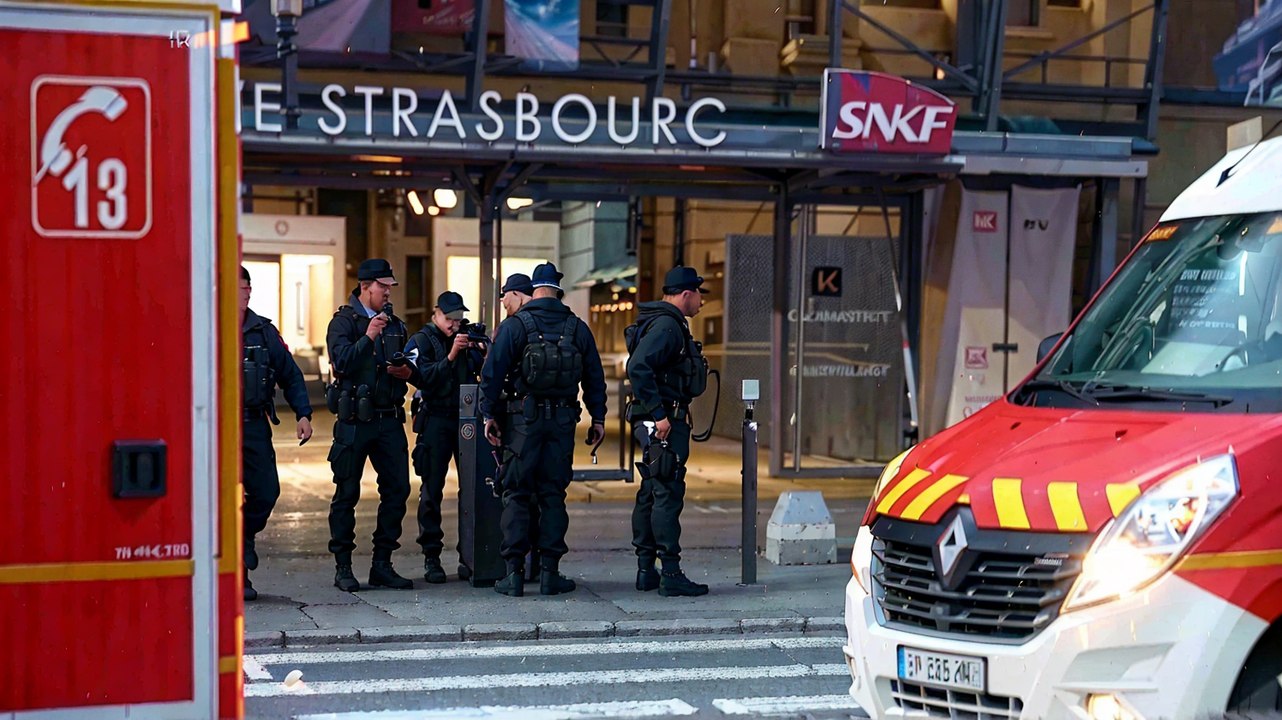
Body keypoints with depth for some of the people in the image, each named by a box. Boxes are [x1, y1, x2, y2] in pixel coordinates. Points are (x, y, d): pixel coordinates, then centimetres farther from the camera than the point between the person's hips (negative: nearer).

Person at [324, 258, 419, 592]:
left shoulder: (395, 323, 16)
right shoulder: (344, 321, -2)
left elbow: (410, 366, 24)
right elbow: (341, 361, -16)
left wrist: (408, 371, 2)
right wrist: (368, 337, -24)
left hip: (389, 418, 6)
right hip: (354, 419, -6)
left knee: (397, 489, 3)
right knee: (347, 493, 0)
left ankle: (382, 564, 12)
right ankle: (343, 567, 8)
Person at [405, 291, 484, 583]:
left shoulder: (466, 337, 13)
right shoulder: (421, 341, 1)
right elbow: (423, 378, -13)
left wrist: (481, 350, -11)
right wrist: (451, 356, -22)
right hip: (436, 420, -4)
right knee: (432, 488, -3)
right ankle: (431, 557, 1)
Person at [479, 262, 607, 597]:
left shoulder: (515, 325, -3)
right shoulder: (578, 328, 6)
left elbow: (493, 372, -7)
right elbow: (595, 377, 9)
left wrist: (489, 414, -1)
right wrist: (598, 417, 15)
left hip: (523, 418, -2)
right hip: (563, 419, 2)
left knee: (517, 494, 3)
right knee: (552, 494, 8)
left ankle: (514, 572, 0)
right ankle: (549, 572, 6)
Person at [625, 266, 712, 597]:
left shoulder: (669, 324, 18)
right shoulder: (666, 325, -15)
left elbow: (639, 368, 24)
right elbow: (638, 368, -26)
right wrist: (659, 414, -25)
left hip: (658, 421, 11)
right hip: (665, 421, -11)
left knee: (651, 493, 13)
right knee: (668, 494, -10)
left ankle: (646, 570, 19)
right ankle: (671, 574, -9)